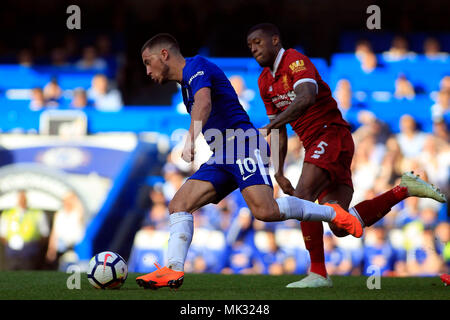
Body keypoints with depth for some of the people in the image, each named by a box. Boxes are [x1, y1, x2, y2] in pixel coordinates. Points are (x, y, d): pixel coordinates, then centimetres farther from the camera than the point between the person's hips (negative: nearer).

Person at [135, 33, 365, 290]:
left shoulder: (195, 66, -6)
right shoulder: (187, 83, 25)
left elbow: (204, 104, -25)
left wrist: (191, 141, -38)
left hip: (244, 144, -10)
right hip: (221, 158, 10)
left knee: (265, 211, -26)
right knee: (179, 205, -6)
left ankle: (331, 213, -7)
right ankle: (173, 270, -18)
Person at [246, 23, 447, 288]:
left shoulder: (295, 60, -9)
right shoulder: (265, 82, 17)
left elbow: (306, 97, -30)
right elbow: (280, 132, 22)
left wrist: (270, 125, -35)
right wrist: (279, 174, 15)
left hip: (332, 135, -9)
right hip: (314, 144, 9)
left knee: (303, 198, -25)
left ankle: (318, 273, -21)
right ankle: (405, 190, 11)